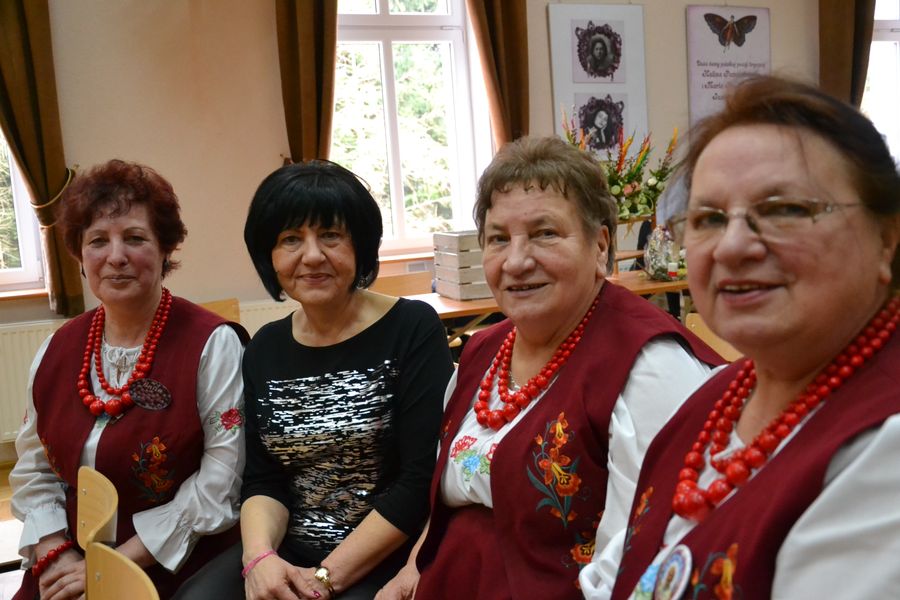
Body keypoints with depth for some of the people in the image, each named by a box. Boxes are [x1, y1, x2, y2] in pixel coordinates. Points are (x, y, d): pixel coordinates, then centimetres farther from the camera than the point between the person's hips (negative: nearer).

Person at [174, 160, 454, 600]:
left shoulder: (413, 329, -8)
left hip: (386, 562, -3)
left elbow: (422, 480, -13)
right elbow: (262, 479, 5)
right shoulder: (265, 348, 7)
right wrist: (260, 556, -14)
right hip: (284, 556, 4)